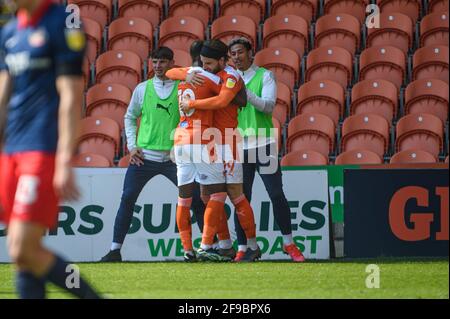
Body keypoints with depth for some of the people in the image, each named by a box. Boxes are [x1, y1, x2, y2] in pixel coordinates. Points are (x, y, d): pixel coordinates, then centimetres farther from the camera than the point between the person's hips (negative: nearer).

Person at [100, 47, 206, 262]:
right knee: (127, 200, -5)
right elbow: (130, 117, 18)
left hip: (174, 157, -1)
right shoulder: (142, 89, 8)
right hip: (144, 156, 1)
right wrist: (132, 146, 7)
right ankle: (115, 249, 1)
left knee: (196, 199, -5)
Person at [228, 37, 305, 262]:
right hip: (239, 146, 2)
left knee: (277, 194, -2)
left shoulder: (264, 76, 2)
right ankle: (242, 248, 3)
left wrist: (246, 93, -23)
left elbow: (268, 106, -10)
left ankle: (289, 244, 8)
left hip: (263, 144, -2)